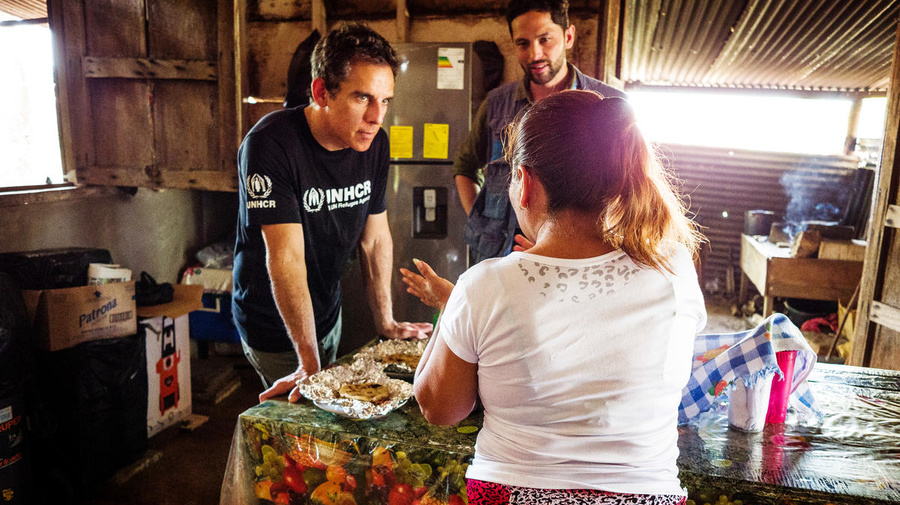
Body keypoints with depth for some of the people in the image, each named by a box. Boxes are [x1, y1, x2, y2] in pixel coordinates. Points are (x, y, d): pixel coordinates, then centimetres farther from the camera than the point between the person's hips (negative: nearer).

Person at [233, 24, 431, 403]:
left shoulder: (374, 143, -8)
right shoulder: (270, 144, -28)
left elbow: (375, 238, -1)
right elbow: (286, 257, -31)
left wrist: (386, 322, 0)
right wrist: (308, 362, -31)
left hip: (328, 312, 7)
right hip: (276, 328, -6)